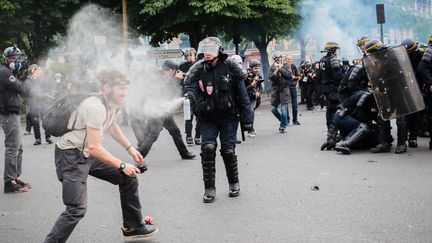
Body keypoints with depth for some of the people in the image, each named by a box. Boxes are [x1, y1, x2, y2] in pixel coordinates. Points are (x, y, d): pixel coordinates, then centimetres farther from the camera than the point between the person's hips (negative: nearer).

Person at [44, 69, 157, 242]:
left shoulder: (113, 104, 2)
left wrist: (130, 148, 18)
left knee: (128, 177, 10)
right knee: (77, 208, -19)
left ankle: (133, 227, 23)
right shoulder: (96, 107, -27)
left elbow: (112, 126, 24)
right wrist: (122, 165, -24)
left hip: (89, 155, 9)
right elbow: (94, 147, -30)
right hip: (70, 156, -9)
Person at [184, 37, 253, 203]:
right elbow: (191, 87, -11)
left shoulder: (230, 68, -6)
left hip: (228, 117, -1)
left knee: (228, 150, -4)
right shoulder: (198, 70, -1)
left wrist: (246, 119, -6)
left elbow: (242, 95, -4)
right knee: (208, 148, -14)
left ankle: (234, 183, 20)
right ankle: (209, 188, -2)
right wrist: (189, 95, -37)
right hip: (208, 119, 2)